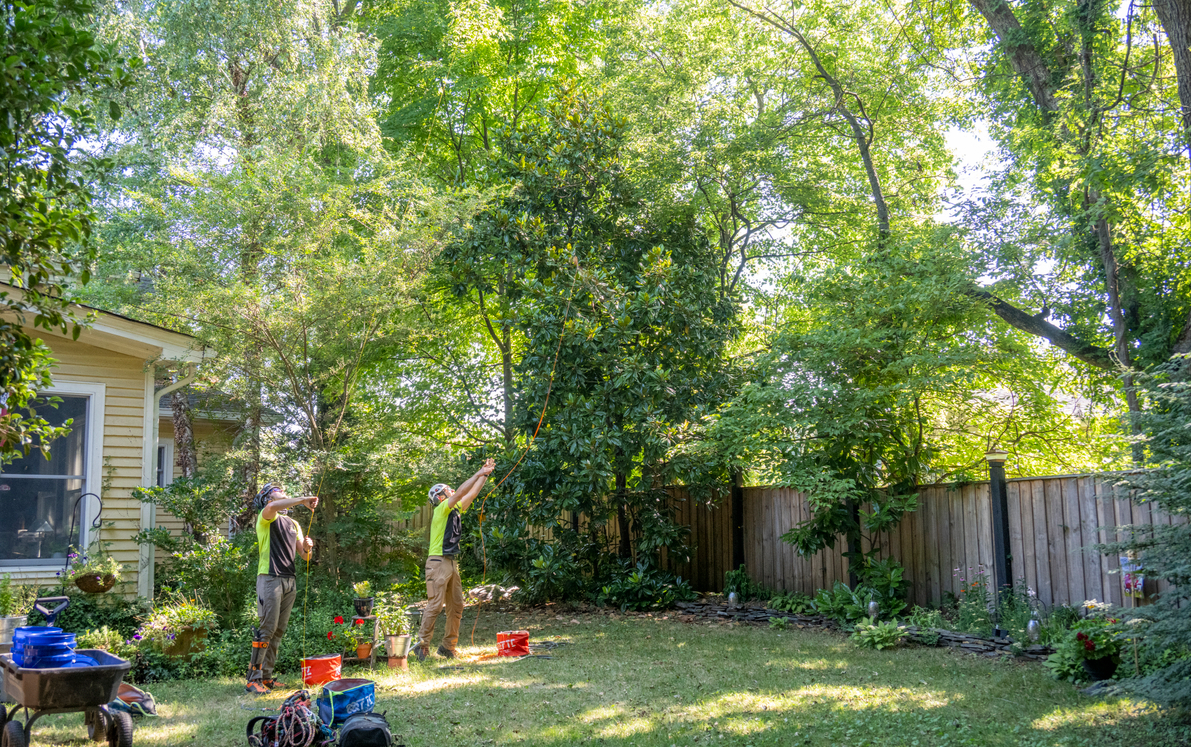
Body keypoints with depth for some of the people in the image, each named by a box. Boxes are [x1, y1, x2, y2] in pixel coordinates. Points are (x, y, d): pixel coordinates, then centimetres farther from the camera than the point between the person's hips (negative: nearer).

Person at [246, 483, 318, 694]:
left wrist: (307, 547, -4)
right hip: (270, 579, -7)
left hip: (290, 580, 7)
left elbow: (304, 556, 19)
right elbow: (271, 508, -26)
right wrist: (302, 500, -24)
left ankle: (266, 675, 10)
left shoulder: (293, 524, 22)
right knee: (266, 628, -11)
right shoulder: (267, 518, 1)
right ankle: (253, 678, -9)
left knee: (279, 631, 6)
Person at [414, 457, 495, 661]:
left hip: (452, 563, 9)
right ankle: (422, 645, -8)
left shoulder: (456, 510, 16)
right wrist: (479, 473, -12)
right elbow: (460, 492, -16)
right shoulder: (441, 509, -6)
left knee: (456, 606, 7)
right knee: (435, 605, -12)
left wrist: (485, 474, 9)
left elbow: (471, 493, 17)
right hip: (438, 562, -9)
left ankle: (448, 646, 13)